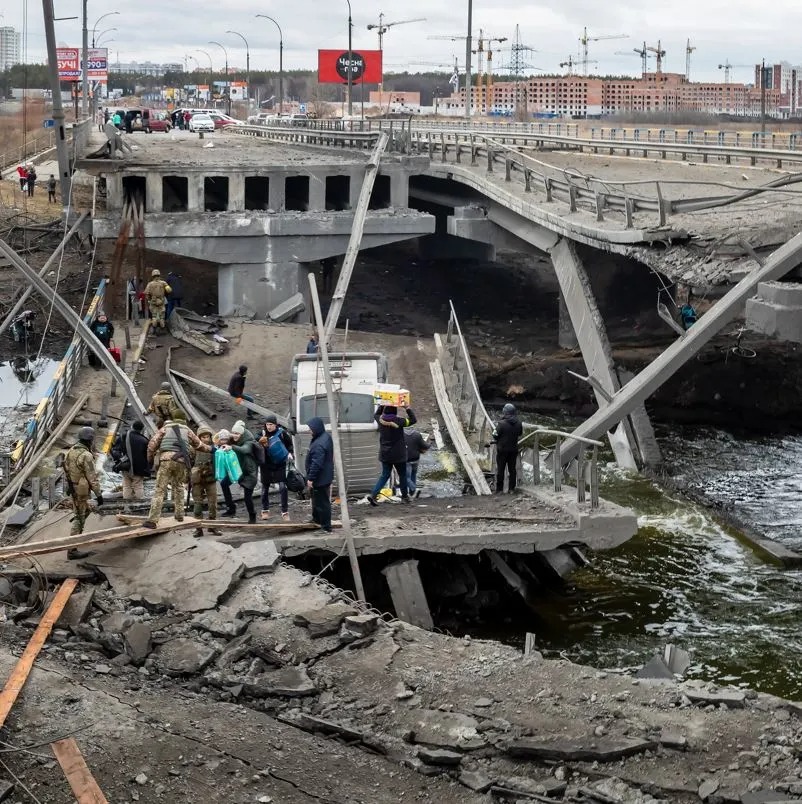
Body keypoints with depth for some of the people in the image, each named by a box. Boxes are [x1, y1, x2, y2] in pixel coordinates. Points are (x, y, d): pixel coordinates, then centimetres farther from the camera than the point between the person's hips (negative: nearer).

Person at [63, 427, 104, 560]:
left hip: (73, 487, 9)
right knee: (79, 518, -2)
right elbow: (92, 477, -22)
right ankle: (72, 550, 0)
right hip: (81, 490, -9)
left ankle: (77, 535, 33)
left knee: (85, 511, 27)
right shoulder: (86, 455, -23)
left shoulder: (71, 451, 4)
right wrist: (99, 494, -16)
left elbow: (66, 469, 15)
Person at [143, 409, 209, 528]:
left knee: (160, 490, -6)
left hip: (166, 460, -2)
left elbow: (152, 444, 9)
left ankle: (152, 520, -14)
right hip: (182, 462, 2)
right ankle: (179, 514, 20)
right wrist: (210, 449, 52)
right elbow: (199, 445, 34)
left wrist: (150, 459, 20)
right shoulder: (187, 431, 22)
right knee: (179, 487, 24)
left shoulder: (165, 429, 18)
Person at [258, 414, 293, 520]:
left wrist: (289, 452, -9)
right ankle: (265, 510, 24)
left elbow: (289, 443, 7)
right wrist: (260, 444, -16)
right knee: (265, 488, 10)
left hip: (280, 464, -2)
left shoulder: (281, 432, -8)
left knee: (283, 487, -6)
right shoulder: (262, 433, -4)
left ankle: (285, 512, 1)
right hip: (266, 465, 2)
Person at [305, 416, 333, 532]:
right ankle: (316, 519, 45)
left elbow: (316, 464, -30)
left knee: (322, 502, 0)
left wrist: (310, 478, -21)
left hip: (320, 479, -11)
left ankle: (326, 527, 9)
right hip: (325, 476, 11)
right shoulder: (326, 436, 3)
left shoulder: (319, 445, -31)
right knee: (316, 498, 28)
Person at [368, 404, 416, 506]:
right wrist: (408, 409, -1)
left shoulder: (381, 420, -4)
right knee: (402, 474, 14)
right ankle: (405, 496, 25)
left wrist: (381, 406, 20)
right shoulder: (398, 421, -18)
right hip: (398, 455, -4)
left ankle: (373, 494, -3)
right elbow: (413, 420, -9)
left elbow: (375, 414, 20)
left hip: (384, 454, 4)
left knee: (385, 475, 12)